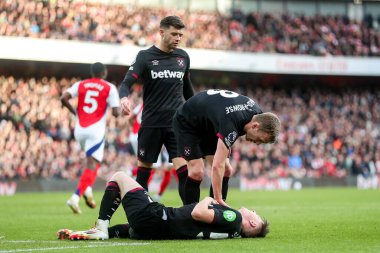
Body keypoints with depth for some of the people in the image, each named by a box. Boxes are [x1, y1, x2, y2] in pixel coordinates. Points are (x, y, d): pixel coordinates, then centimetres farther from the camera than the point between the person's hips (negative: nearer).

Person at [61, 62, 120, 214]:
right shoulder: (110, 88, -1)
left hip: (80, 129, 5)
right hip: (96, 130, -5)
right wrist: (118, 109, 15)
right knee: (92, 165, -7)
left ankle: (87, 190, 8)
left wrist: (74, 112, 10)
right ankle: (76, 198, -24)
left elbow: (64, 98, -5)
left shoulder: (80, 85, 8)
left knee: (92, 160, 27)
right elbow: (116, 113, -7)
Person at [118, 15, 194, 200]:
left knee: (184, 171, -11)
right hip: (151, 123, -2)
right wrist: (124, 98, -35)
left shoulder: (183, 57, 8)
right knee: (143, 170, 6)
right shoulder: (145, 56, -2)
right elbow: (127, 83, -13)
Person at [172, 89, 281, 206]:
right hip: (186, 124, -9)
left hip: (208, 125, 9)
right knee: (197, 172, -22)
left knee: (226, 170, -1)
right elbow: (217, 166, -41)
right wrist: (218, 199, -38)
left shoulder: (256, 111, -15)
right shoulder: (230, 125, -40)